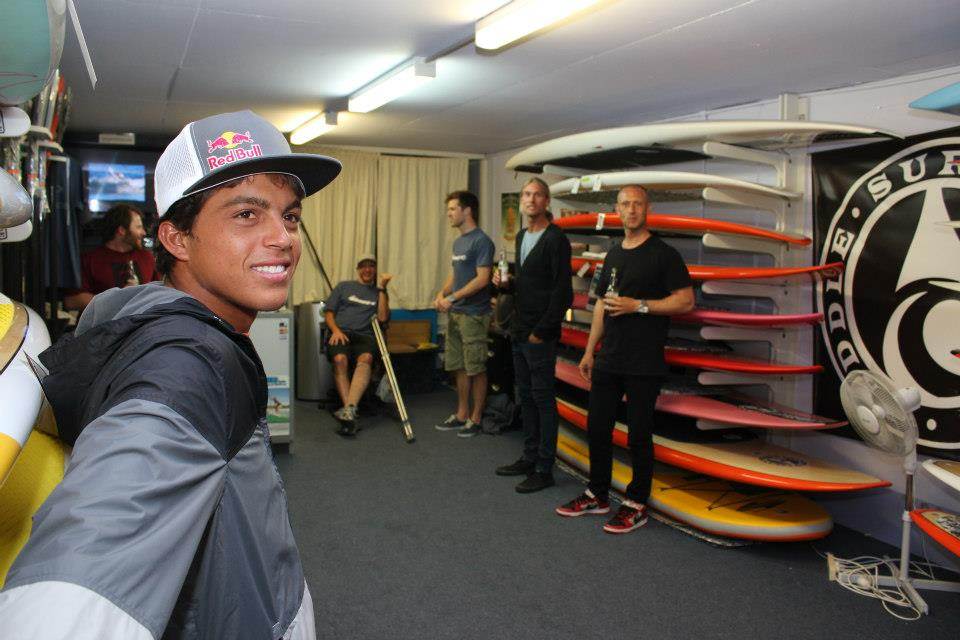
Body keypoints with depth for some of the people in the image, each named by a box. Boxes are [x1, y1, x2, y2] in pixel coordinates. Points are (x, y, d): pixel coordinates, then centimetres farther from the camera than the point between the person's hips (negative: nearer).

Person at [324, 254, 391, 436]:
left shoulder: (379, 293, 24)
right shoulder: (344, 286, 24)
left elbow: (382, 318, 6)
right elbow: (329, 312, 16)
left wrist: (382, 288, 4)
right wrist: (335, 330, -4)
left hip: (365, 335, 0)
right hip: (341, 332, 0)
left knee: (365, 358, -36)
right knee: (340, 359, -35)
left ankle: (349, 409, -52)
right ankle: (350, 412, -40)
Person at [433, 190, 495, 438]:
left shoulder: (482, 241, -12)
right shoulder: (458, 242, 15)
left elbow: (482, 279, -18)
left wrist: (452, 298, -19)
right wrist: (442, 293, 1)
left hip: (473, 314, -9)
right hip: (454, 314, 9)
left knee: (475, 369, 0)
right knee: (459, 367, 14)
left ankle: (476, 418, 10)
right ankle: (462, 414, 24)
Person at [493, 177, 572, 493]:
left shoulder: (555, 239, -12)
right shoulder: (521, 237, 15)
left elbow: (563, 291, -17)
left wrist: (541, 331, -17)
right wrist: (506, 283, 3)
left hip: (540, 335, -8)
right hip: (519, 332, 9)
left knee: (543, 399, -2)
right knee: (525, 396, 15)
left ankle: (544, 470, 6)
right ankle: (529, 458, 27)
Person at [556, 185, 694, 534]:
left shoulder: (663, 254, -6)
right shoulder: (613, 254, 15)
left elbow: (686, 301, -10)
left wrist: (638, 305, -18)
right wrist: (589, 351, 16)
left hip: (644, 363, -7)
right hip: (608, 360, 7)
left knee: (638, 434, 1)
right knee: (597, 427, 11)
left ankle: (636, 504, 15)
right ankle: (597, 495, 26)